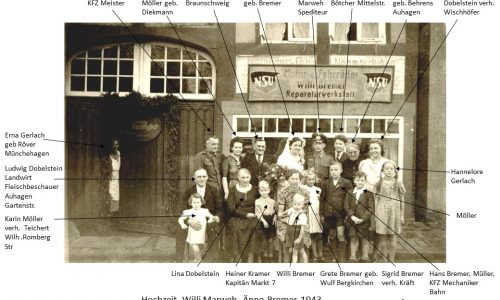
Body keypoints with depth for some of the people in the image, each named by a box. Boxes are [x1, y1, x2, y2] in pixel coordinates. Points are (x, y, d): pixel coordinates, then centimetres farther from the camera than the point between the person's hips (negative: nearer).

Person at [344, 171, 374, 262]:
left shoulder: (368, 193, -5)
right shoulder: (349, 192, 5)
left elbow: (370, 208, -8)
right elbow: (347, 206, 2)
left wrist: (363, 219, -16)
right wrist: (352, 216, -12)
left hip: (364, 221, -2)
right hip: (352, 220, 2)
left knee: (364, 239, 8)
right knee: (353, 238, 9)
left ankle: (365, 257, 21)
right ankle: (353, 257, 19)